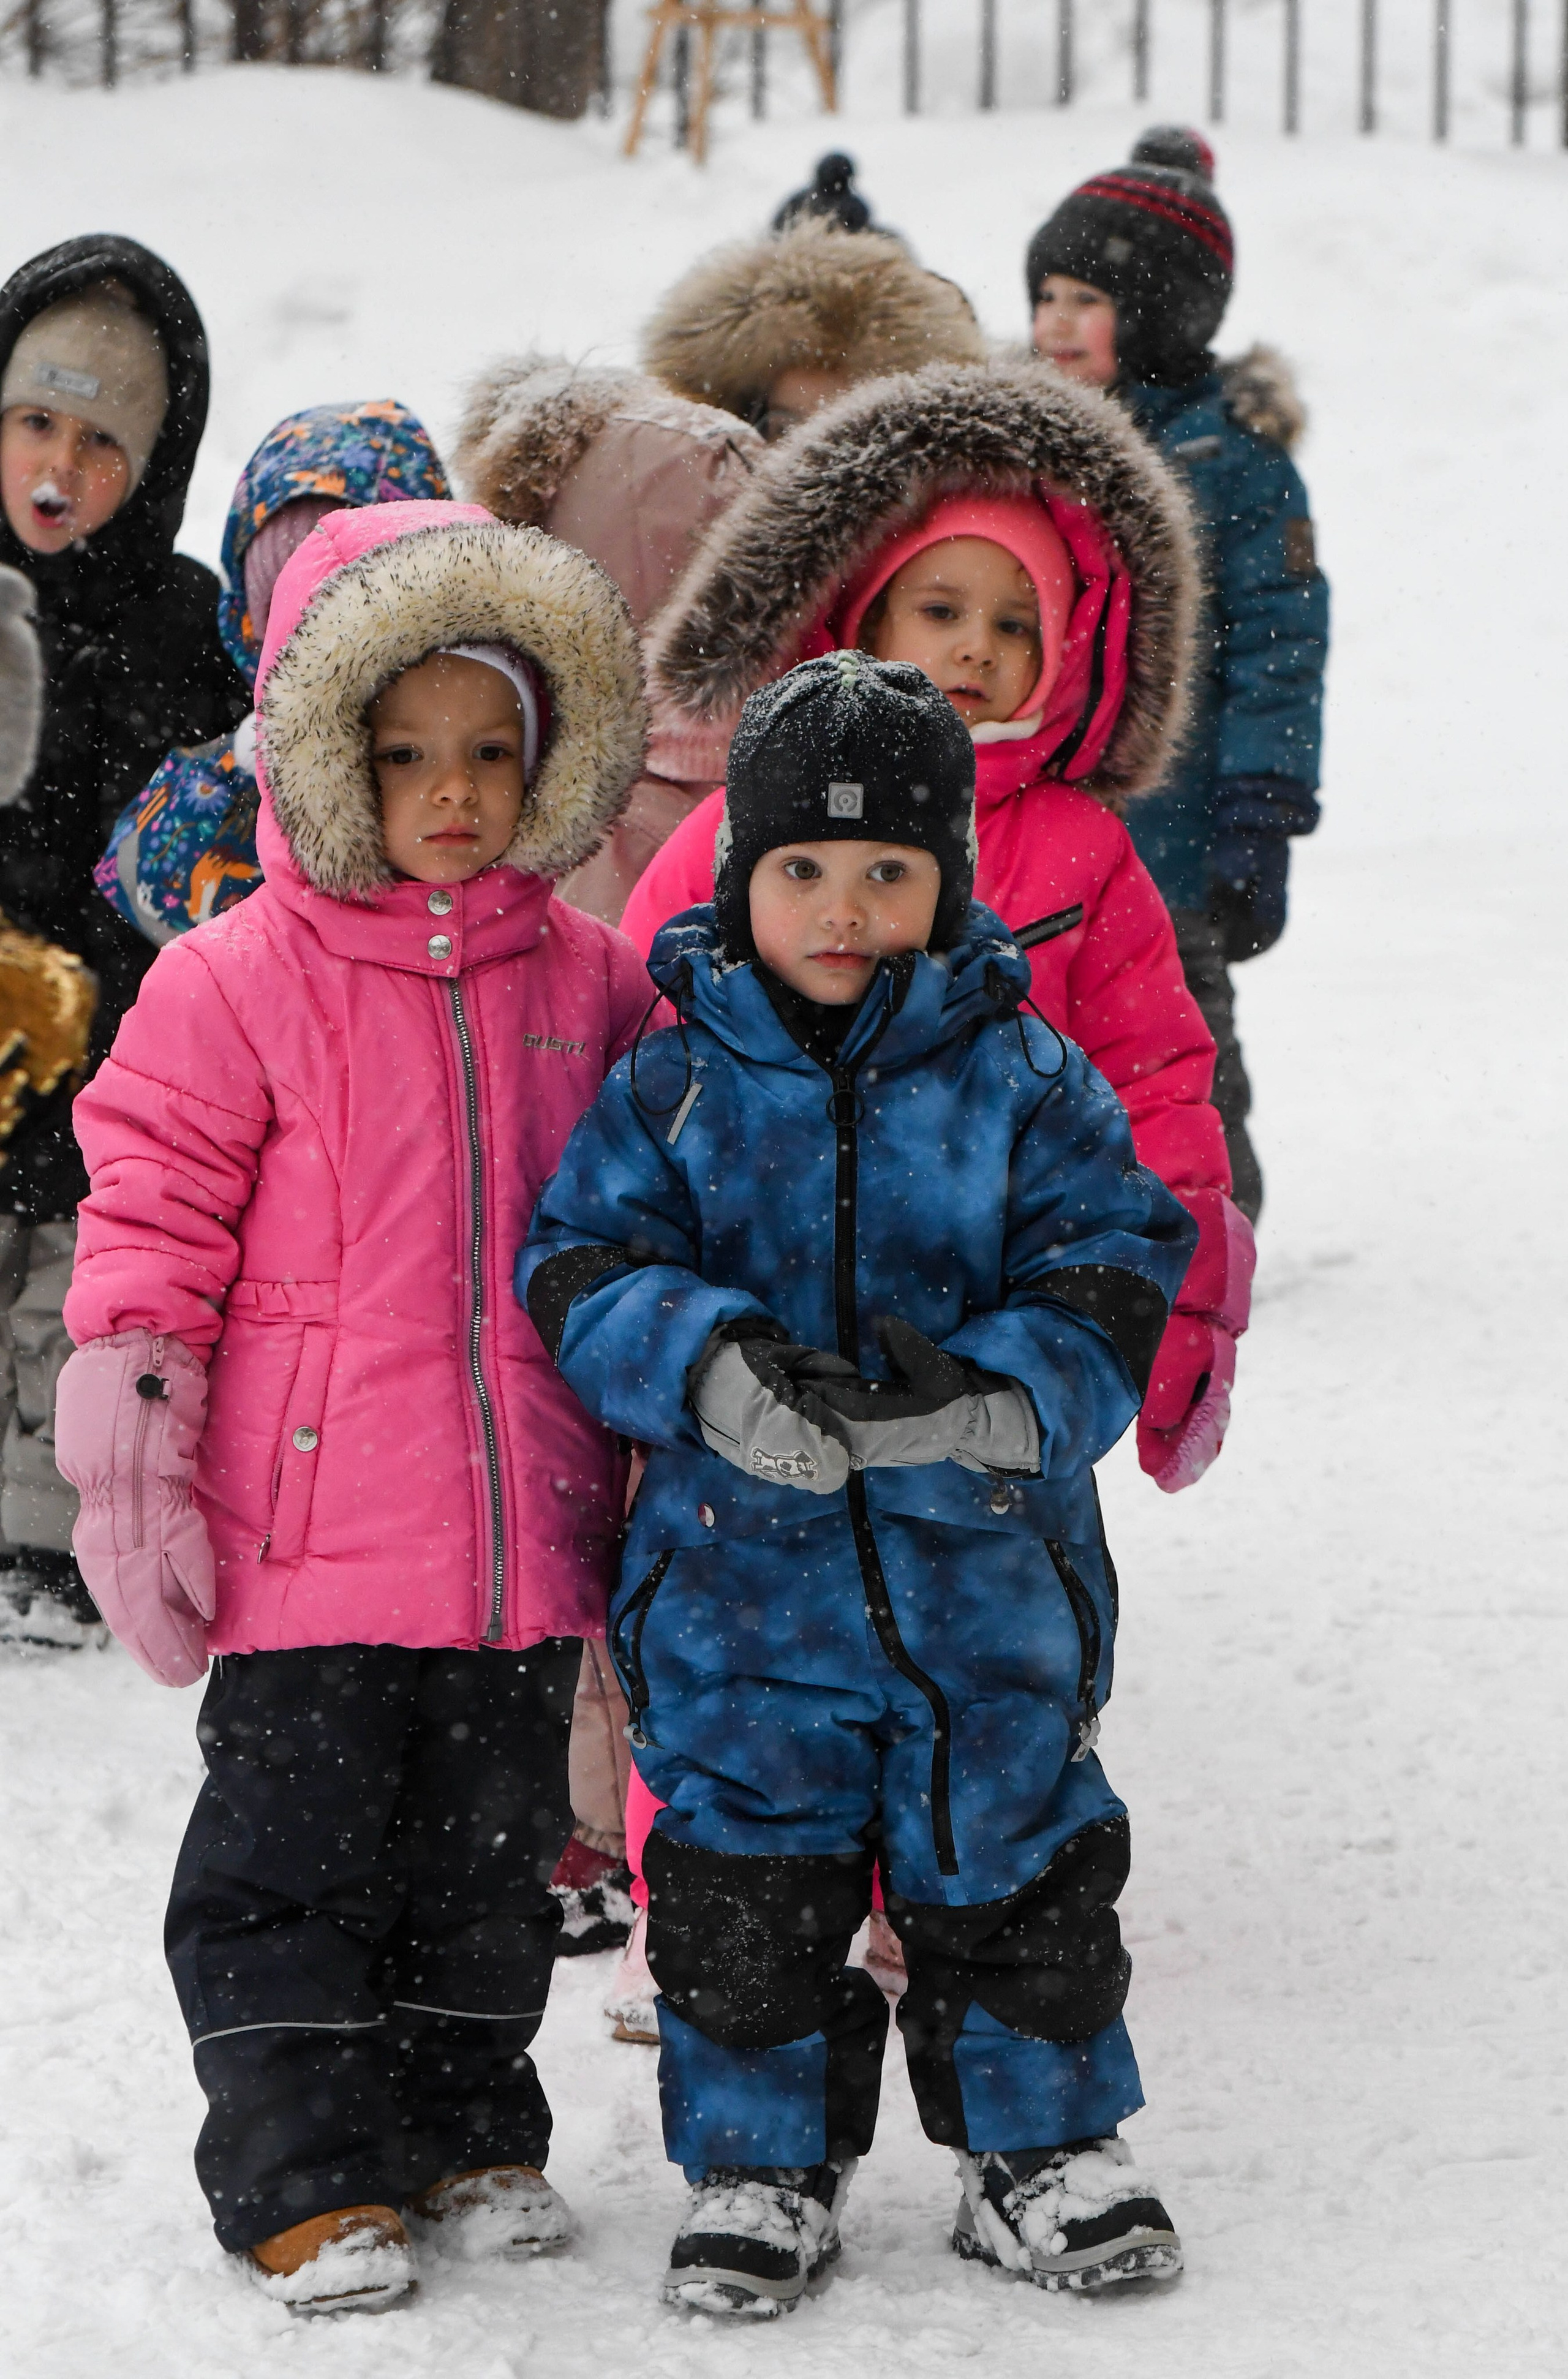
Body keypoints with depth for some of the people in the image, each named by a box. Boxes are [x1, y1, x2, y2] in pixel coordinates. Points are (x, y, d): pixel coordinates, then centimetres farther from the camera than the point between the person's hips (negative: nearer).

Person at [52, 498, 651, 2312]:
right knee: (293, 1859, 2)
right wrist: (128, 1466, -11)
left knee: (491, 1855, 15)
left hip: (524, 1532, 4)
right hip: (309, 1544, -4)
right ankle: (306, 2177, 12)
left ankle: (469, 2130, 30)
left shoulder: (589, 981, 6)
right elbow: (153, 1215, -6)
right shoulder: (240, 982, -7)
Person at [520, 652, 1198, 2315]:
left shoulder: (1024, 1082, -1)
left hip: (983, 1571, 0)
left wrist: (986, 1397, -24)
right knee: (746, 1899, 5)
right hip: (743, 1572, 0)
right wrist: (715, 1368, -25)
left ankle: (1042, 2150, 27)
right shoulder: (670, 1090, 0)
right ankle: (759, 2165, 22)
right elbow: (584, 1274, -5)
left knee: (1010, 1871, 10)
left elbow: (1113, 1282, -5)